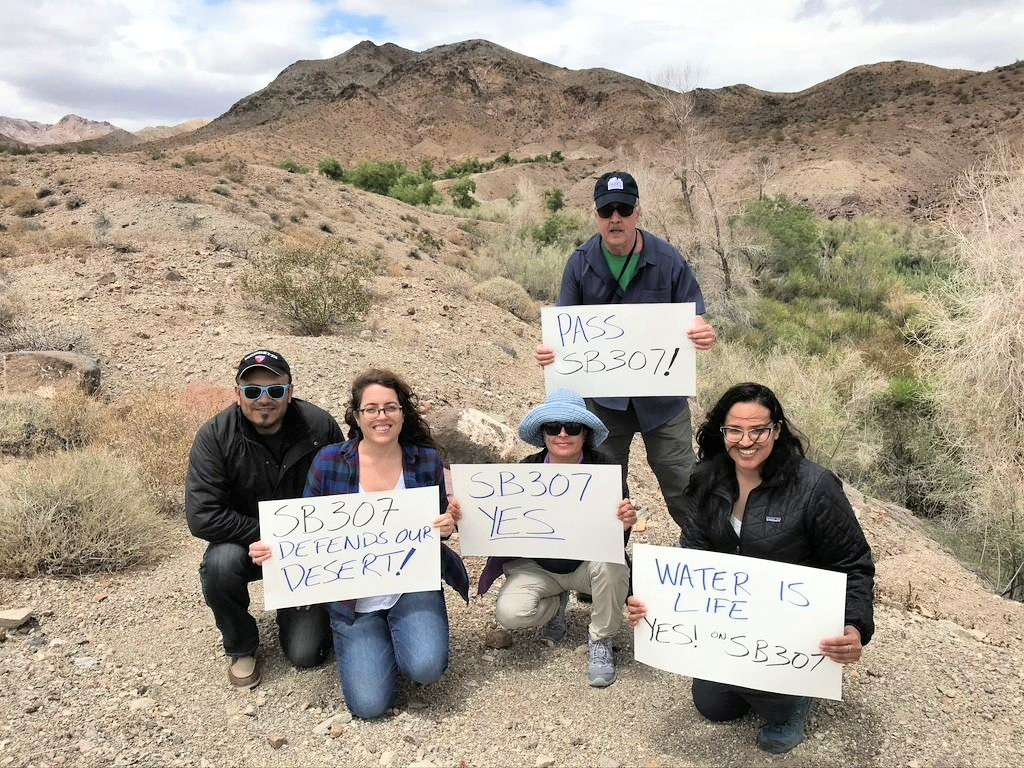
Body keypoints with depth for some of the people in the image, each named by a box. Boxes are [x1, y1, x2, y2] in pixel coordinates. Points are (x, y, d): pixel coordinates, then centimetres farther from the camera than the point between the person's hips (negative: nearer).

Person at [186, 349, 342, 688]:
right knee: (221, 563, -35)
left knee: (306, 654, -7)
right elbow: (202, 517, -25)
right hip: (244, 544, 0)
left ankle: (293, 608, 30)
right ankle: (241, 648, -5)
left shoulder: (320, 426, -16)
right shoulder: (215, 436, -19)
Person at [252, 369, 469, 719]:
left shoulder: (427, 460, -5)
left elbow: (440, 520, 7)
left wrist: (447, 526, -17)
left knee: (426, 667, -26)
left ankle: (407, 633, 11)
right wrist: (271, 547, -18)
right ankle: (362, 642, 22)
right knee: (370, 704, -11)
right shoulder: (329, 461, -7)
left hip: (412, 583, 0)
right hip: (353, 596, 0)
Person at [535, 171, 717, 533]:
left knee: (681, 484, 4)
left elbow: (694, 318, -5)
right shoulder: (581, 263, -4)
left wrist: (704, 334, -30)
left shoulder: (668, 260, -9)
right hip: (603, 395, 2)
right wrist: (550, 350, -24)